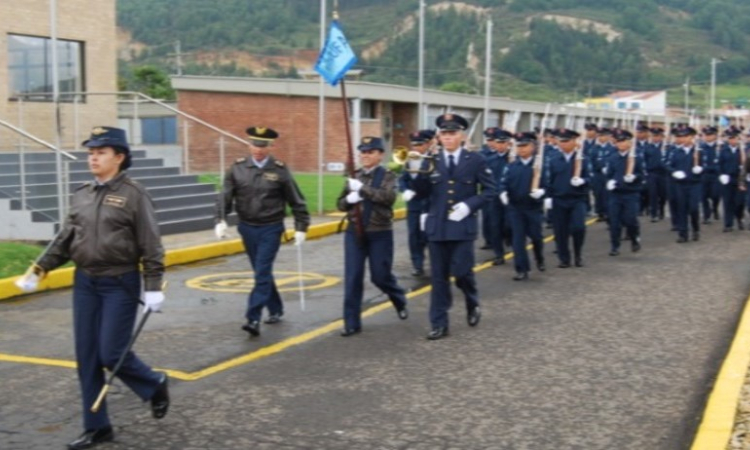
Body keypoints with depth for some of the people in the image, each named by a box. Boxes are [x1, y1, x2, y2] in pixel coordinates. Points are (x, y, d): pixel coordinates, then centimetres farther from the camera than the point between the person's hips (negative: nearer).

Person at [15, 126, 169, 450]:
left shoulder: (134, 195, -8)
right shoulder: (81, 195, 8)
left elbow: (151, 246, -10)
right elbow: (64, 240, 12)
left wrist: (153, 287, -14)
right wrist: (38, 271, 3)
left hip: (120, 284, -6)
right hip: (85, 283, 6)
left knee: (112, 354, -7)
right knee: (87, 358, 6)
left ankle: (155, 386, 23)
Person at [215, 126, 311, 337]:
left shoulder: (280, 170, -5)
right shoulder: (238, 168, 0)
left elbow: (296, 201, 0)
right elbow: (226, 196, -1)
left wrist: (301, 227, -2)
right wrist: (220, 219, -15)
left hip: (270, 229, -3)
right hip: (247, 228, 4)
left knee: (262, 273, -10)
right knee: (262, 273, 14)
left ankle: (253, 319, -11)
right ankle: (276, 310, 31)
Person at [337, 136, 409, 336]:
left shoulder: (388, 176, -3)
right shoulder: (354, 176, 9)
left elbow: (389, 197, -22)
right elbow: (340, 203, 12)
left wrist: (362, 188, -24)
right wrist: (349, 199, -12)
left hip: (380, 234, -3)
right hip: (354, 233, 3)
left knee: (380, 276, 5)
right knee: (352, 278, -1)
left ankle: (400, 301, 37)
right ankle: (352, 323, 5)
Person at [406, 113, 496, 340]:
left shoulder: (475, 160, 1)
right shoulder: (431, 161, 6)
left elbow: (490, 190, 0)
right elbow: (422, 192, 1)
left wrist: (469, 205, -13)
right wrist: (418, 173, -18)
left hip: (463, 226, -2)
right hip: (436, 226, 2)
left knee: (462, 272, -4)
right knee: (439, 277, 4)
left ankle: (473, 304, 28)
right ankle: (439, 324, 10)